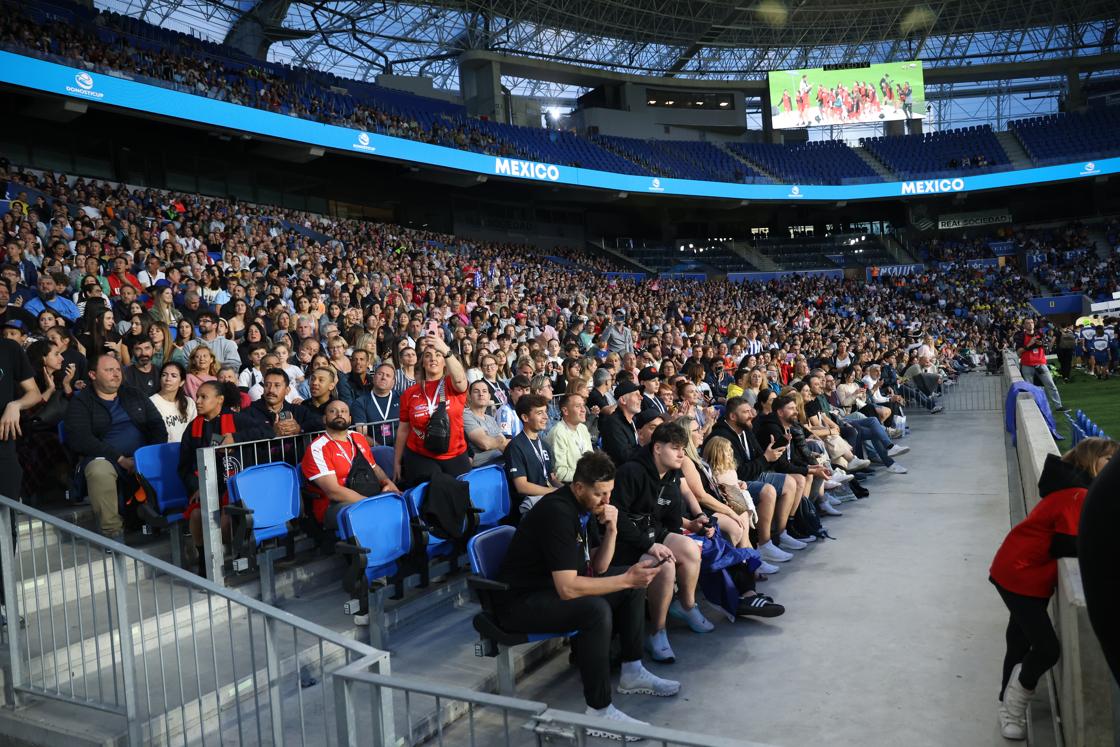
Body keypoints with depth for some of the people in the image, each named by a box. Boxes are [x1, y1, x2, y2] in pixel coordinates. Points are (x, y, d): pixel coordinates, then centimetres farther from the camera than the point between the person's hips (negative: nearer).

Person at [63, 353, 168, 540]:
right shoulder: (80, 402, 7)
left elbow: (157, 425, 15)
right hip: (104, 458, -3)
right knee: (99, 471, -38)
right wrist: (120, 459, -17)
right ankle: (113, 532, -26)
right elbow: (80, 440, -8)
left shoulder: (134, 396, 21)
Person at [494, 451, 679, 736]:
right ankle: (599, 712, -21)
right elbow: (567, 589, -31)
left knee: (633, 586, 8)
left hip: (557, 586, 10)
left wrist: (611, 530, -11)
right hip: (520, 602, -10)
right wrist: (626, 579, -28)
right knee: (596, 610, -33)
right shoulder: (558, 512, -27)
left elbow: (599, 567, 6)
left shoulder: (587, 506, 2)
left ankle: (632, 672, 17)